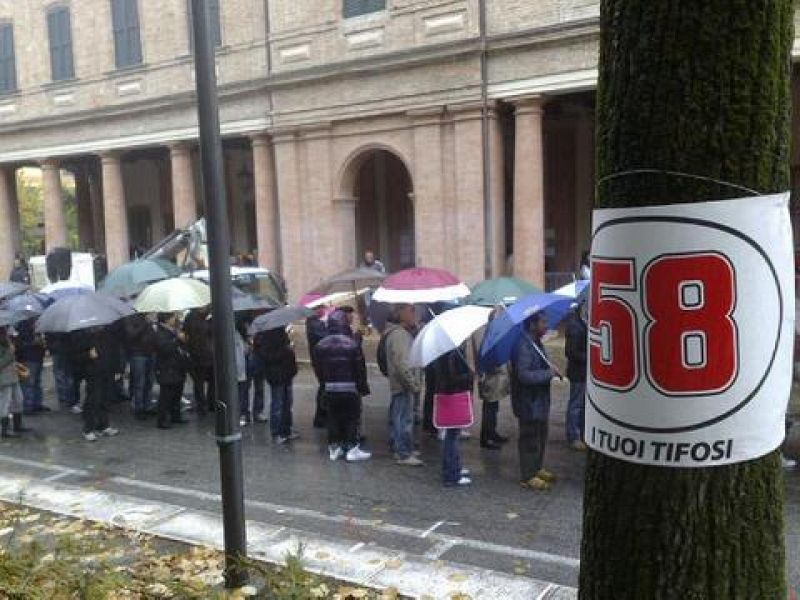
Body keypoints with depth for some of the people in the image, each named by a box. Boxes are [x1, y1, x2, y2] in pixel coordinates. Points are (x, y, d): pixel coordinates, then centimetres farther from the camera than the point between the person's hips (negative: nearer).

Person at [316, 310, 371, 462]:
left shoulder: (321, 345, 0)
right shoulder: (352, 344, -13)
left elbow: (320, 369, 6)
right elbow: (360, 368, -8)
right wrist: (363, 387, 1)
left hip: (330, 388, 4)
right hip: (350, 388, -4)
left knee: (333, 418, 12)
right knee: (352, 418, 6)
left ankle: (334, 448, 18)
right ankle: (352, 449, 8)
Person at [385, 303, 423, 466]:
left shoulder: (405, 332, 16)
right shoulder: (398, 334, -18)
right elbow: (401, 363, -24)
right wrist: (413, 384, -20)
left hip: (404, 384, 10)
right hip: (403, 385, -10)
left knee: (400, 417, 17)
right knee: (404, 419, -5)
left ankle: (401, 448, 27)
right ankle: (404, 454, 0)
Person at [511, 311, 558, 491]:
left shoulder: (537, 343, 9)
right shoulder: (523, 346, -23)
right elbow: (524, 375, -30)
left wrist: (550, 369, 3)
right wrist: (549, 373, -22)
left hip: (540, 399, 10)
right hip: (529, 402, -10)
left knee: (541, 436, 21)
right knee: (530, 439, 1)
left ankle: (537, 468, 36)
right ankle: (528, 477, 13)